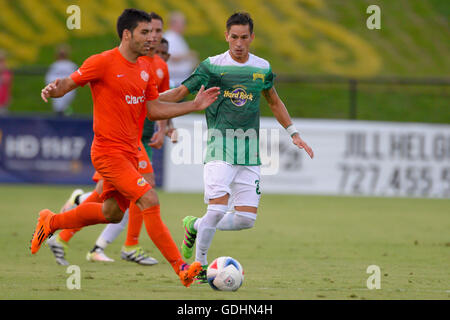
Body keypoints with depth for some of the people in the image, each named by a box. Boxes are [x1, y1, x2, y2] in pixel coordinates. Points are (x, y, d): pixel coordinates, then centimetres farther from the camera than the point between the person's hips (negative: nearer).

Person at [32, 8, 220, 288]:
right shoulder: (103, 62, -12)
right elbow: (68, 84, -8)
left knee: (112, 213, 18)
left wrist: (194, 105, 9)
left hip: (130, 152, 9)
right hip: (109, 151, -9)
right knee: (150, 201, -17)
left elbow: (154, 110, 15)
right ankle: (181, 269, -14)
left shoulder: (146, 68, 10)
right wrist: (54, 91, -31)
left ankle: (50, 222, 39)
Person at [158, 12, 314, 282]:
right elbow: (180, 93, 2)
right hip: (220, 148, -4)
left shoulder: (263, 68, 9)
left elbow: (274, 102, 26)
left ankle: (196, 226, 23)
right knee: (218, 208, -20)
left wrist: (294, 133, 22)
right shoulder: (212, 66, -2)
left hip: (250, 154, 4)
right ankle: (200, 264, -1)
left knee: (247, 219, -2)